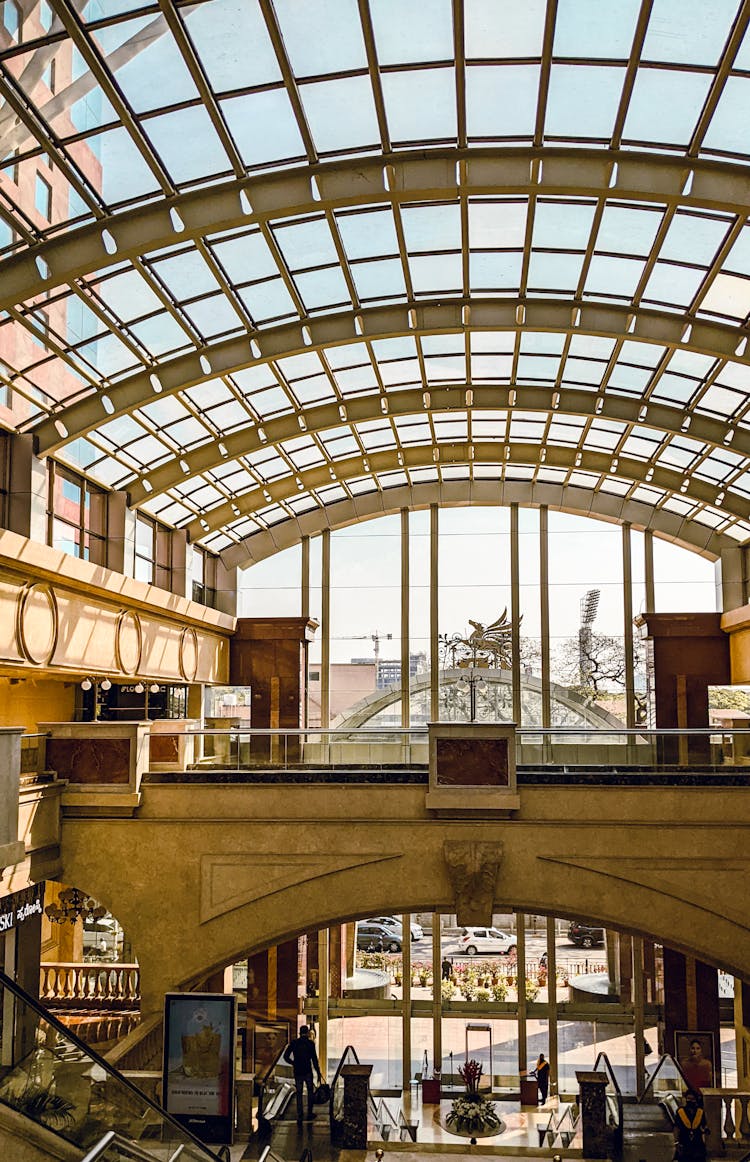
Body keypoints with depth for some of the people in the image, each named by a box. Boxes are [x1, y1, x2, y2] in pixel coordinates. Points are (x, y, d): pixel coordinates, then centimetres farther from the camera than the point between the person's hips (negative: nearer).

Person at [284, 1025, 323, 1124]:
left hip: (297, 1072, 2)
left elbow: (286, 1056, -1)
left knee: (299, 1094, 9)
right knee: (310, 1092, 18)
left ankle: (299, 1117, 6)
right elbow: (314, 1060, -8)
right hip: (308, 1072, -2)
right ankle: (309, 1114, 21)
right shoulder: (310, 1043, -7)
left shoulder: (293, 1043, 0)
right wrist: (318, 1073, -3)